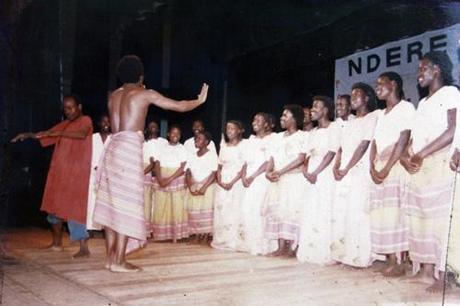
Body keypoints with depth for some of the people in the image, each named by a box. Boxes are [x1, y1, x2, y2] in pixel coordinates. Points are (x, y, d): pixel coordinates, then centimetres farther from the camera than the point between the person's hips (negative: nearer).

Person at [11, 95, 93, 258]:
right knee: (55, 206, 15)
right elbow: (46, 135, 22)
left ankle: (84, 248, -12)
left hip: (77, 173, -8)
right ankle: (56, 243, 29)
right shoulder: (64, 124, 18)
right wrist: (29, 135, 7)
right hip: (60, 173, 8)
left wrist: (57, 133, -27)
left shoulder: (85, 120, -4)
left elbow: (82, 134, -25)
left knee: (75, 208, -13)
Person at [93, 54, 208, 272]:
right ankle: (119, 261, -3)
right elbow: (180, 106, 5)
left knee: (112, 203, 10)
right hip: (129, 149, -7)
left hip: (113, 147, 7)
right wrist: (200, 100, 24)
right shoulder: (145, 94, 1)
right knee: (127, 204, -4)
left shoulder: (114, 96, 18)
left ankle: (110, 257, 15)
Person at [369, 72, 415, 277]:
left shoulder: (406, 108, -2)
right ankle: (390, 259, 7)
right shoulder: (381, 114, 22)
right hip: (380, 169, 7)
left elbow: (403, 140, -12)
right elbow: (374, 143, 14)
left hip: (397, 166, -7)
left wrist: (386, 168, -17)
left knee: (396, 213, -9)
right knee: (382, 214, 3)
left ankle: (399, 262, -6)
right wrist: (373, 167, -3)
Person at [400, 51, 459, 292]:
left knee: (440, 218, -6)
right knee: (422, 217, 5)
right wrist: (406, 155, -2)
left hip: (440, 165, -7)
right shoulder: (423, 103, 23)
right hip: (419, 168, 7)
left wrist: (421, 154, -15)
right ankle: (426, 270, 9)